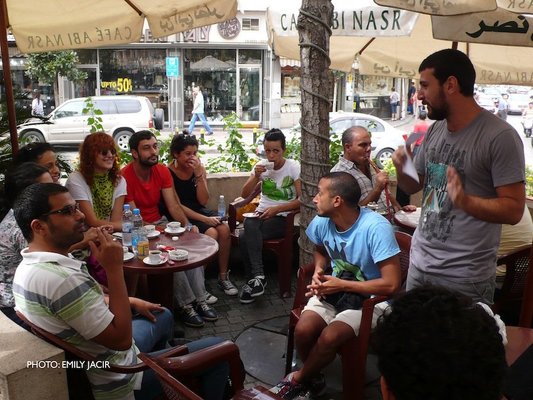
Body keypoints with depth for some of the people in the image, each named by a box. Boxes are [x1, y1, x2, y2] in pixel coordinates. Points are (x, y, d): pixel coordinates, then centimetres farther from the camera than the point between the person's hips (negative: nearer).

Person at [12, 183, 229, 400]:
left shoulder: (29, 266, -1)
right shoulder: (62, 279, -33)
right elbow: (121, 338, -28)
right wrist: (114, 267, -26)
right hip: (115, 381, -9)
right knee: (217, 349, 2)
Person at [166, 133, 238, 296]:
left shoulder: (199, 168, 1)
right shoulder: (168, 173, -13)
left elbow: (203, 201, -4)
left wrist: (199, 174, -16)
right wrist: (204, 219, -20)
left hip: (199, 211, 5)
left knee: (224, 228, -21)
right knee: (211, 233, -27)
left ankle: (223, 276, -6)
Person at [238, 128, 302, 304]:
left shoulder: (294, 167, -5)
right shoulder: (261, 166, 8)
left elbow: (302, 200, -12)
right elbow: (244, 194, 5)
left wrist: (276, 209, -22)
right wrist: (256, 176, -12)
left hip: (283, 218, -4)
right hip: (261, 214, 4)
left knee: (245, 238, -30)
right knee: (250, 225, -33)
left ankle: (254, 279, -16)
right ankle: (258, 276, -25)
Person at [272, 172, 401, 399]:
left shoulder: (376, 227, -27)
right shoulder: (321, 222, -7)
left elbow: (391, 284, -27)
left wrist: (341, 285, -20)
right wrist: (319, 271, -5)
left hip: (370, 299, -5)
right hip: (333, 291, 5)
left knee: (329, 337, -27)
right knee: (302, 330, -20)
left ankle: (299, 378, 5)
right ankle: (314, 378, 12)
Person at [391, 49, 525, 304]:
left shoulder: (500, 137, -14)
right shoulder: (435, 130, 7)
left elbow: (514, 210, -16)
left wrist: (466, 201, -33)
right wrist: (401, 169, -6)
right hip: (419, 264, 7)